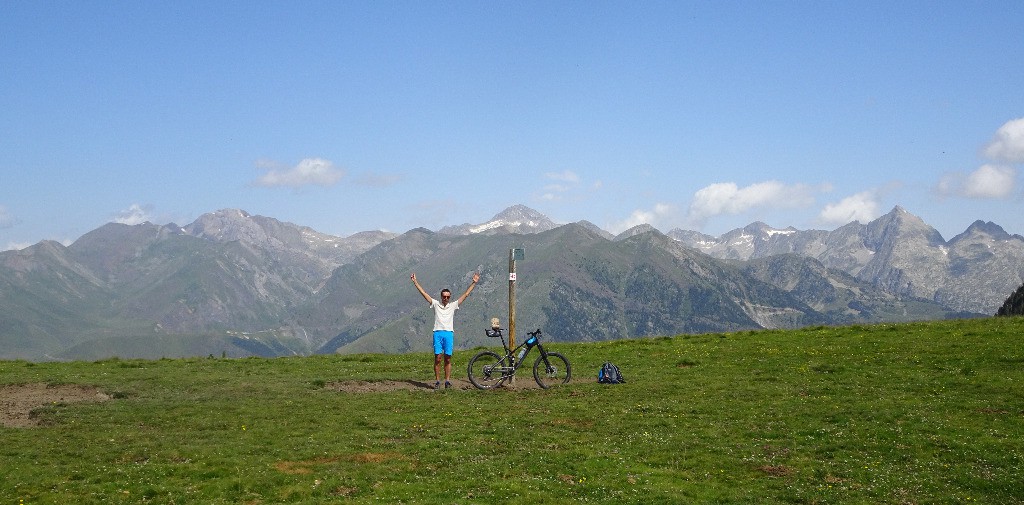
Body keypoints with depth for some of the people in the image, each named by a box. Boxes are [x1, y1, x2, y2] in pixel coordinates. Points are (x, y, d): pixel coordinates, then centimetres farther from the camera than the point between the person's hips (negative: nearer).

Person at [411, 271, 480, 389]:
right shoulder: (435, 304, 10)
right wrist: (415, 281, 7)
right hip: (438, 333, -1)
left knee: (448, 359, 3)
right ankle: (437, 381, 2)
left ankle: (447, 380, 6)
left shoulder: (453, 305, 12)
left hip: (449, 333, 1)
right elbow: (423, 293, 9)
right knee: (437, 358, -3)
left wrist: (474, 283, 8)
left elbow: (466, 294, 11)